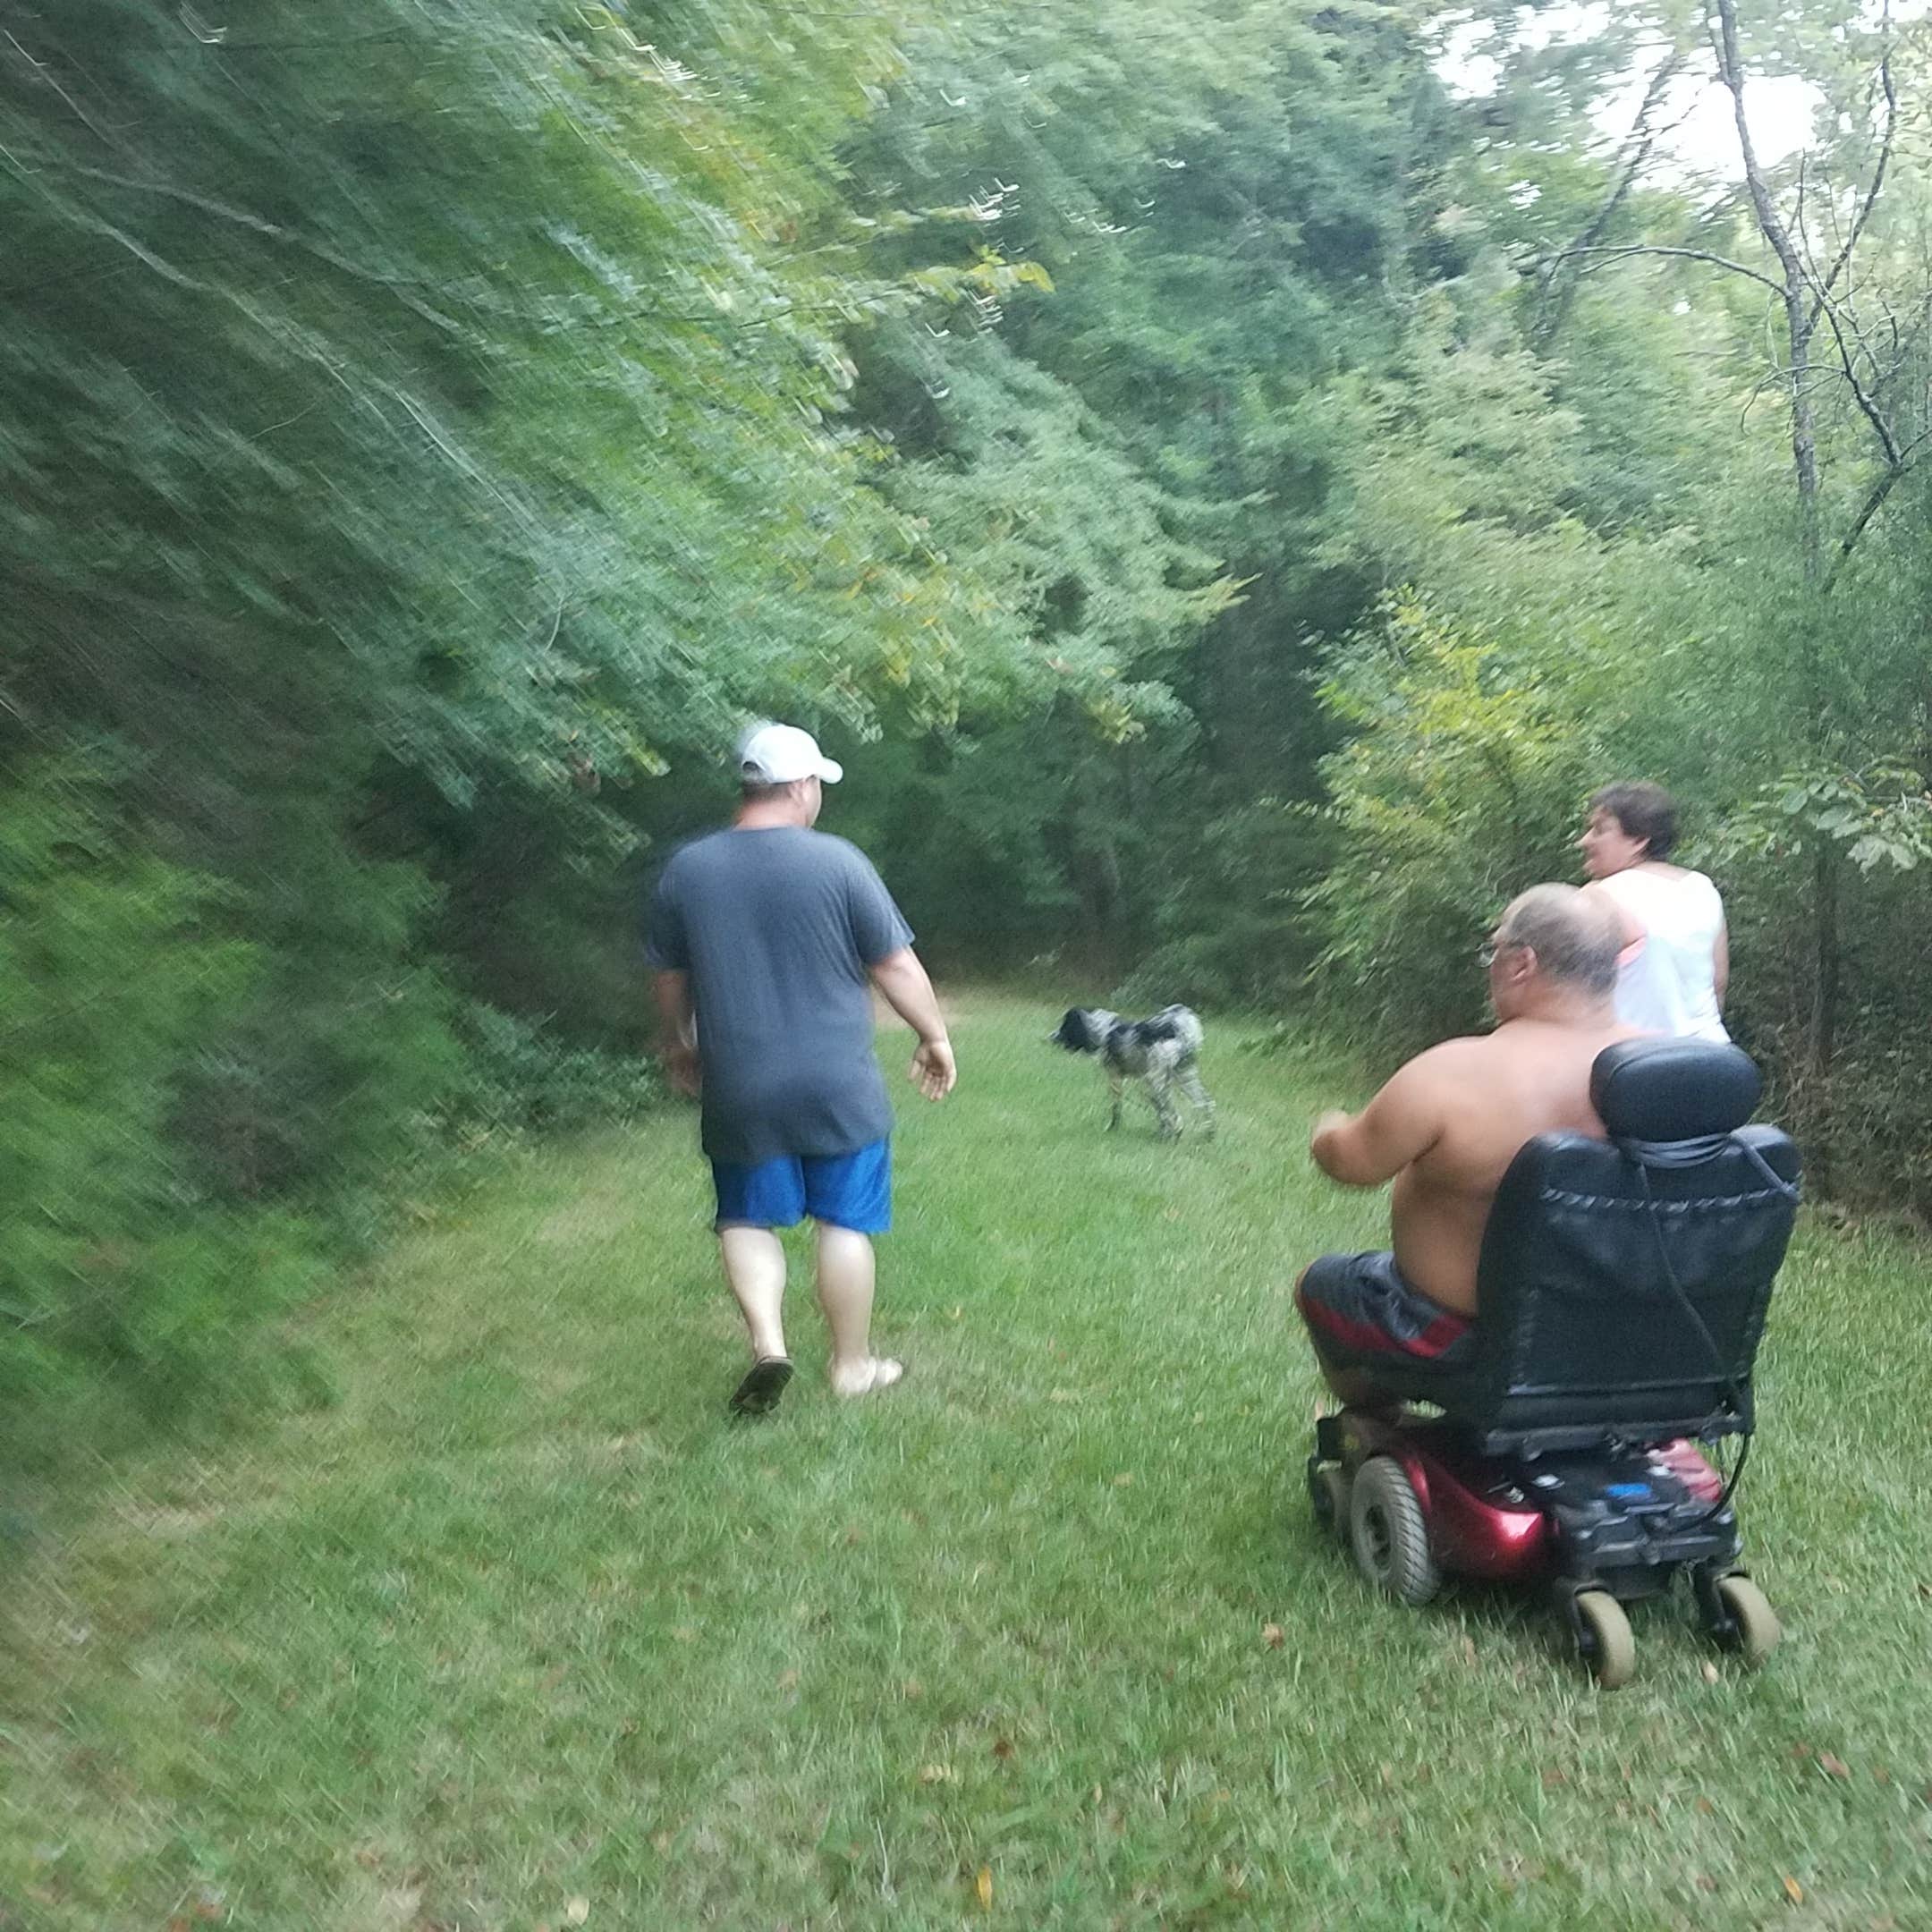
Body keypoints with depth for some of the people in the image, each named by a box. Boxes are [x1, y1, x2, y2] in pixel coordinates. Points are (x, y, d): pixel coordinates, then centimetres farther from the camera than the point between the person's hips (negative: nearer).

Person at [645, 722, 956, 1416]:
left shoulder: (686, 869, 0)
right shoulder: (837, 862, -10)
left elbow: (669, 980, 10)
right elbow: (897, 966, -5)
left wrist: (678, 1047, 27)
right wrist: (935, 1037, 9)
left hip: (738, 1090, 2)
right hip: (837, 1087, -2)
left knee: (747, 1218, 17)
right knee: (845, 1223, 10)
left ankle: (768, 1344, 0)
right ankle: (853, 1365, 19)